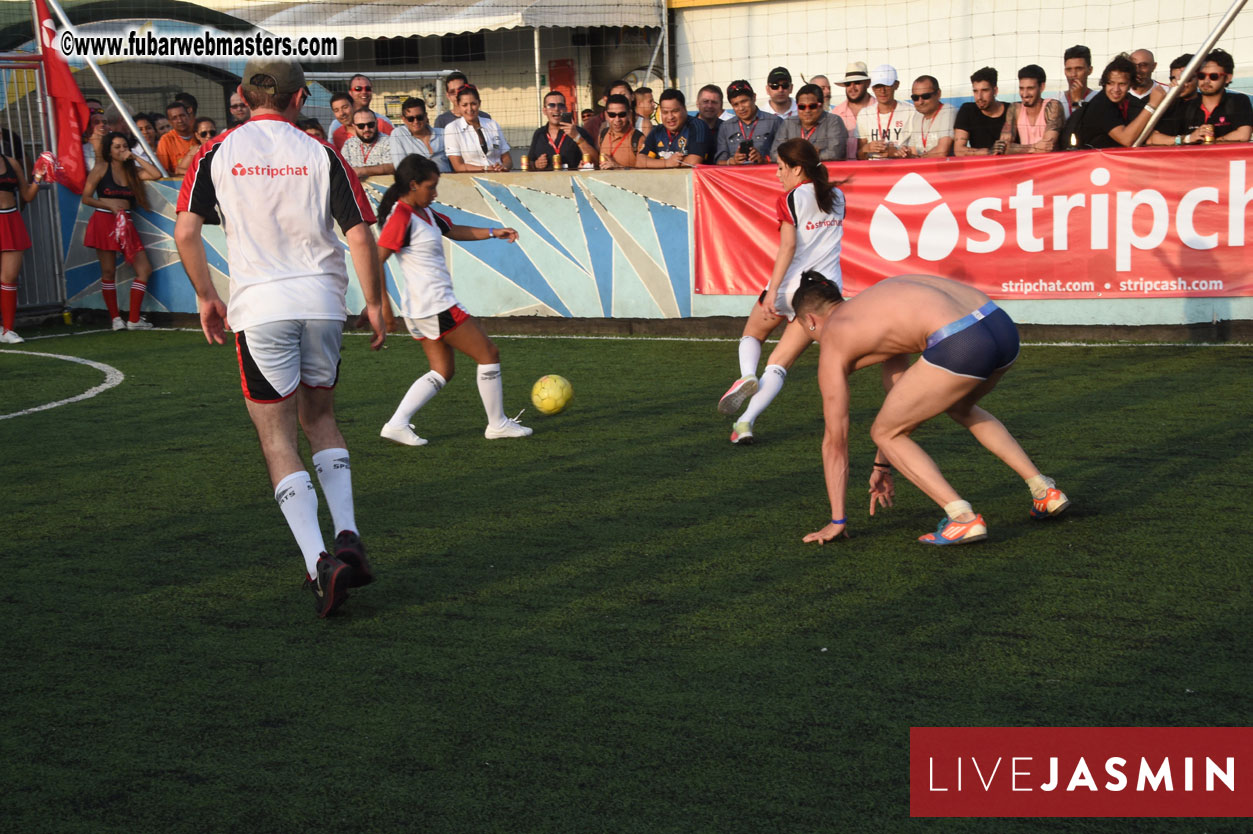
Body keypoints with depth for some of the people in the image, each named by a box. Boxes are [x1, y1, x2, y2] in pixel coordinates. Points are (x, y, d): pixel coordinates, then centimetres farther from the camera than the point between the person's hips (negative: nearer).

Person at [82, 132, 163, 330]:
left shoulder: (132, 170, 13)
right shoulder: (101, 167, 2)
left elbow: (156, 174, -4)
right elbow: (86, 198, 0)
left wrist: (135, 157, -1)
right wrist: (110, 206, -12)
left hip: (125, 223, 4)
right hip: (104, 221, -4)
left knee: (144, 269, -5)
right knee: (108, 271, -1)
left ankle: (134, 320, -1)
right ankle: (116, 319, 7)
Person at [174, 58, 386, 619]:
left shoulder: (218, 153, 2)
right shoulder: (320, 155, 2)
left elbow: (185, 232, -3)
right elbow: (359, 235, -3)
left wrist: (206, 297, 10)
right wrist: (373, 303, 8)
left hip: (259, 306, -2)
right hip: (322, 300, 2)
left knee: (278, 440, 4)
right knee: (320, 417, 22)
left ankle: (319, 562, -9)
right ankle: (347, 538, 10)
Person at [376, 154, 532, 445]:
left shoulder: (424, 212, 11)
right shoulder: (401, 217, -18)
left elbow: (453, 231, 27)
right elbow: (377, 260, -22)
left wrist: (494, 233, 20)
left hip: (423, 310, 10)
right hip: (435, 306, -10)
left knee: (442, 372, 14)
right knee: (488, 354, 2)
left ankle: (396, 424, 4)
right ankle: (497, 424, 14)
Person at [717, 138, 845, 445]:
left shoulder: (790, 199, -5)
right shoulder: (837, 195, 12)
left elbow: (788, 247, -16)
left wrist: (772, 290, -20)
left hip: (789, 286, -4)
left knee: (752, 334, 24)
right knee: (779, 364, 5)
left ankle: (747, 375, -6)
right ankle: (745, 422, -8)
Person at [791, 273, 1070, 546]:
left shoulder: (832, 343, 15)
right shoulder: (879, 302, 37)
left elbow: (835, 440, 19)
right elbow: (899, 391, 44)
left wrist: (837, 521, 26)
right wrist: (882, 465, 51)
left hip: (960, 346, -8)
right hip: (1004, 326, 8)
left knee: (884, 434, 13)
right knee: (961, 408, 38)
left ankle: (963, 518, 0)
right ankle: (1044, 491, 33)